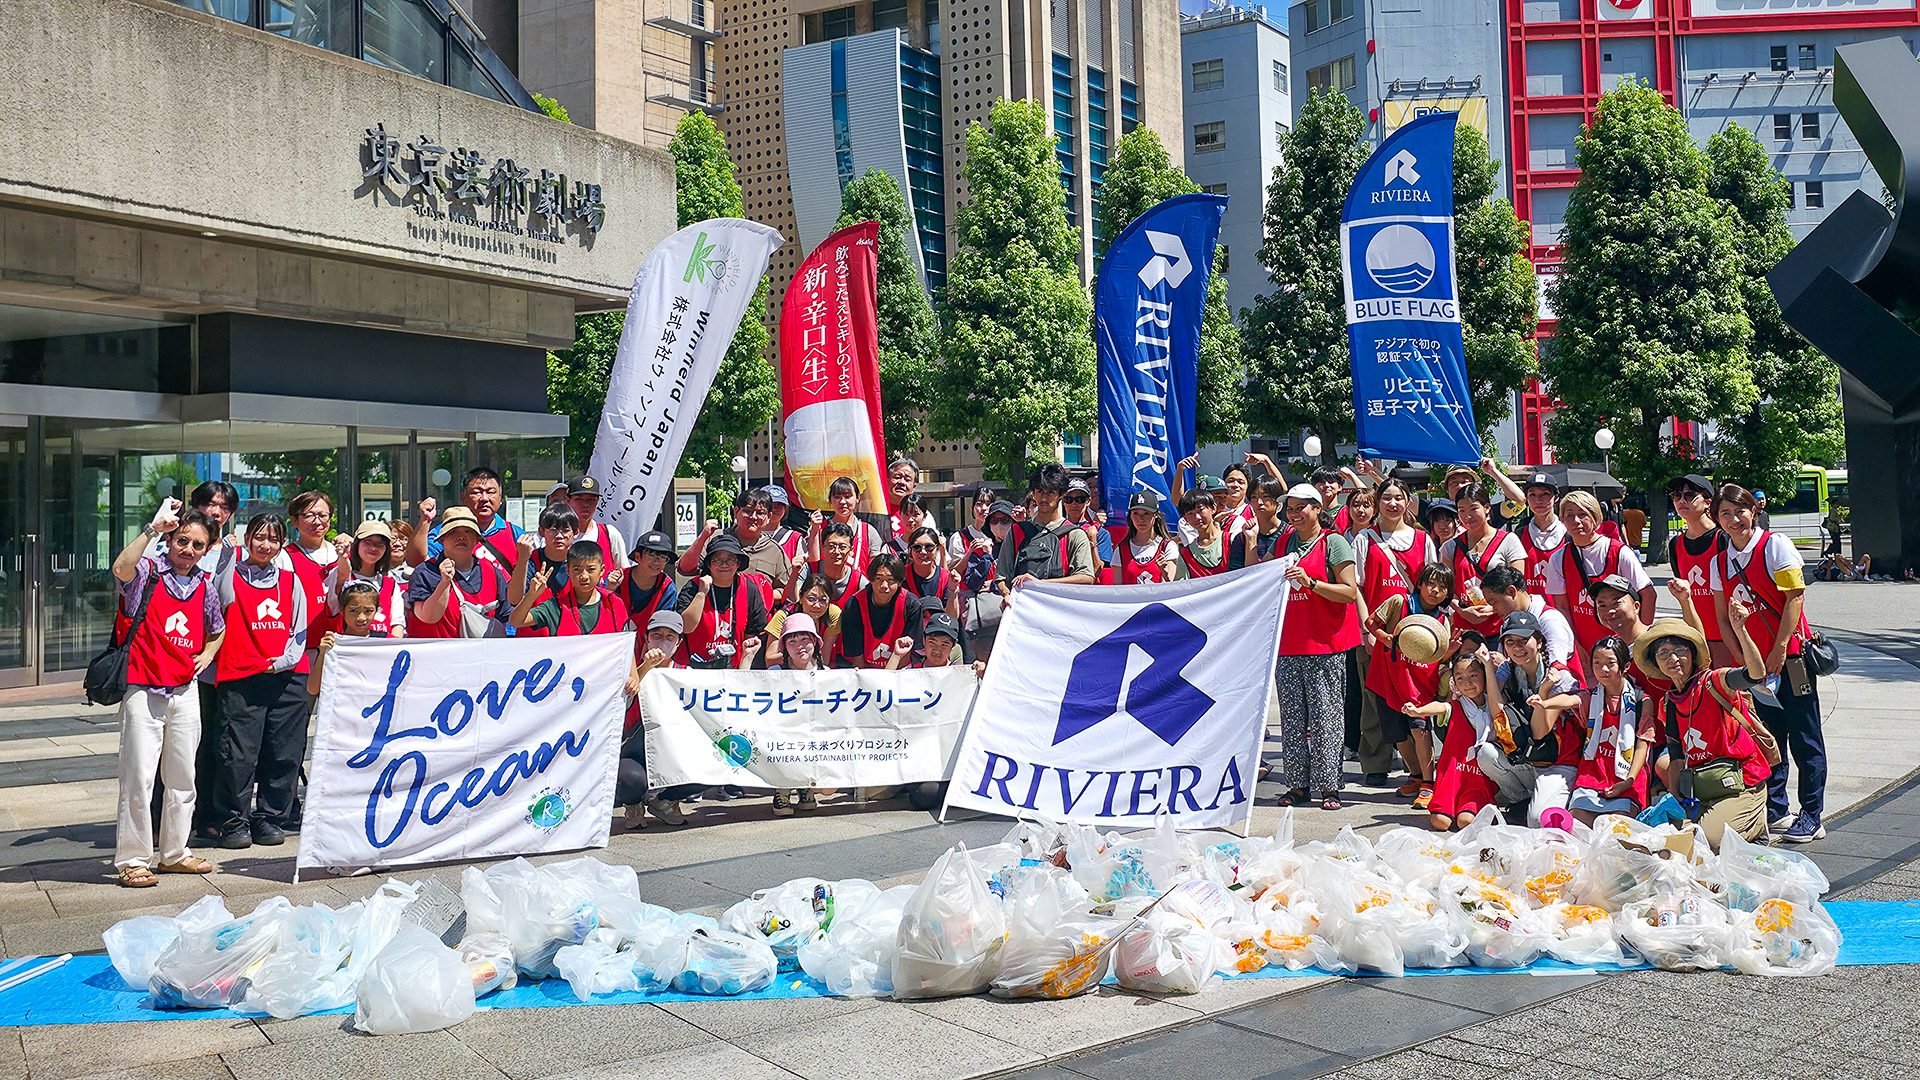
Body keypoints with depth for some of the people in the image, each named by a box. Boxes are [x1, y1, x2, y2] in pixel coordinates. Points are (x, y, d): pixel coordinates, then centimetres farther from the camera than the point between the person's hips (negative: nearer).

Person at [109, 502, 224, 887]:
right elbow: (121, 569, -30)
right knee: (139, 778, -5)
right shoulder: (147, 573, -5)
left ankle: (174, 853, 24)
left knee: (182, 778, 11)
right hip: (143, 691, -5)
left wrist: (208, 654, 9)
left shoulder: (205, 586, 10)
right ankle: (132, 861, 5)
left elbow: (218, 629, 27)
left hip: (185, 692, 5)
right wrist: (153, 528, -31)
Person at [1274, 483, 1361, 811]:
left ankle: (1329, 786, 1)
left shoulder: (1333, 542, -2)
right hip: (1289, 643, 5)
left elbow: (1350, 592, -8)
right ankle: (1297, 783, 11)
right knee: (1292, 716, 5)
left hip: (1325, 643, -5)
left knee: (1324, 715, -4)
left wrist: (1311, 582, -20)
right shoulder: (1287, 542, 15)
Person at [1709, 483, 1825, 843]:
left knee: (1804, 738, -1)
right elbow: (1723, 620, 12)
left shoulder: (1775, 545, -6)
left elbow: (1795, 596, -11)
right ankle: (1775, 809, 22)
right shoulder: (1719, 564, 9)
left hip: (1790, 655, -5)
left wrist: (1780, 649, -14)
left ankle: (1812, 817, 6)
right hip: (1753, 662, 5)